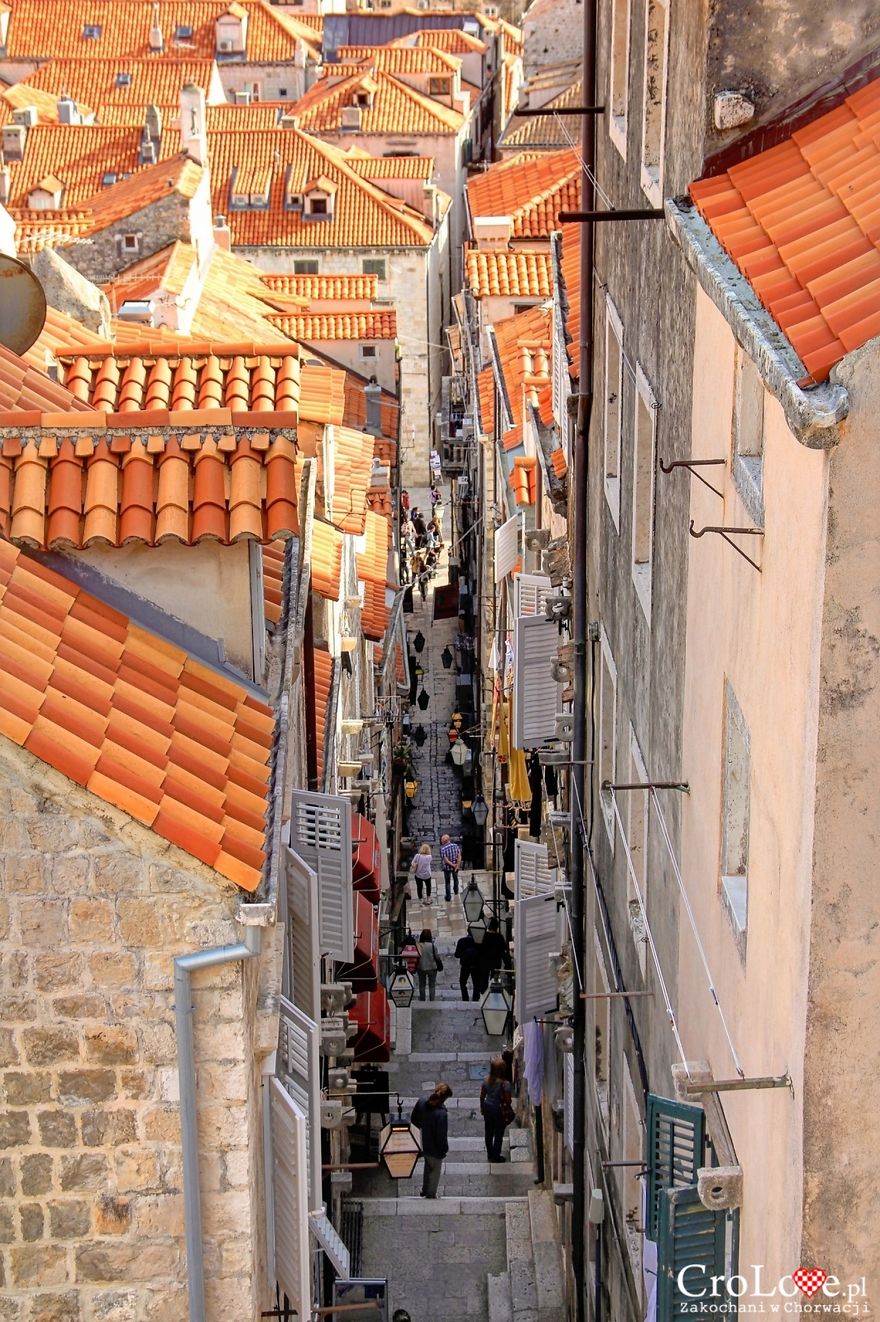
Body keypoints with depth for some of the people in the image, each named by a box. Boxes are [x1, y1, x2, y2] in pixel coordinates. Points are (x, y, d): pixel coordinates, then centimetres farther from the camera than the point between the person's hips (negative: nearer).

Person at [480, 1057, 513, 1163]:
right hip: (499, 1110, -5)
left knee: (489, 1133, 20)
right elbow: (508, 1100, -19)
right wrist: (509, 1111, 1)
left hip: (488, 1108, 5)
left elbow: (482, 1096, 1)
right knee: (498, 1134, 12)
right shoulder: (504, 1084, -26)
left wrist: (482, 1107, 16)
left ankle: (490, 1154, 35)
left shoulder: (487, 1080, -11)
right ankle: (496, 1156, 23)